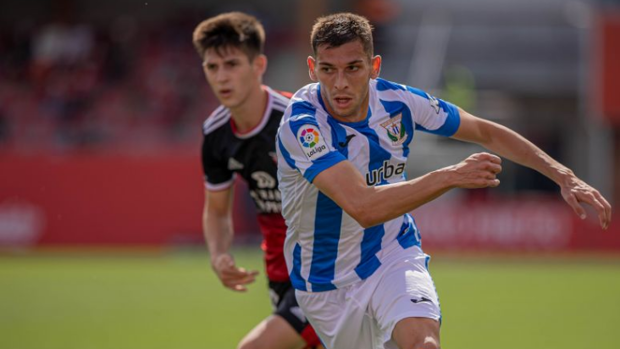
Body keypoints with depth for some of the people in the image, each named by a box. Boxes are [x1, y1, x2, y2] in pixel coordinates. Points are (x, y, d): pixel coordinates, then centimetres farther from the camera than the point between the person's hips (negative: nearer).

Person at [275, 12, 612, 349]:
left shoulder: (396, 100, -11)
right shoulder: (301, 124, -26)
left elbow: (487, 133, 4)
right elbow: (362, 207, -38)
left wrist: (565, 177, -3)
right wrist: (449, 177, -40)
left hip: (393, 258, 2)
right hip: (326, 281, -1)